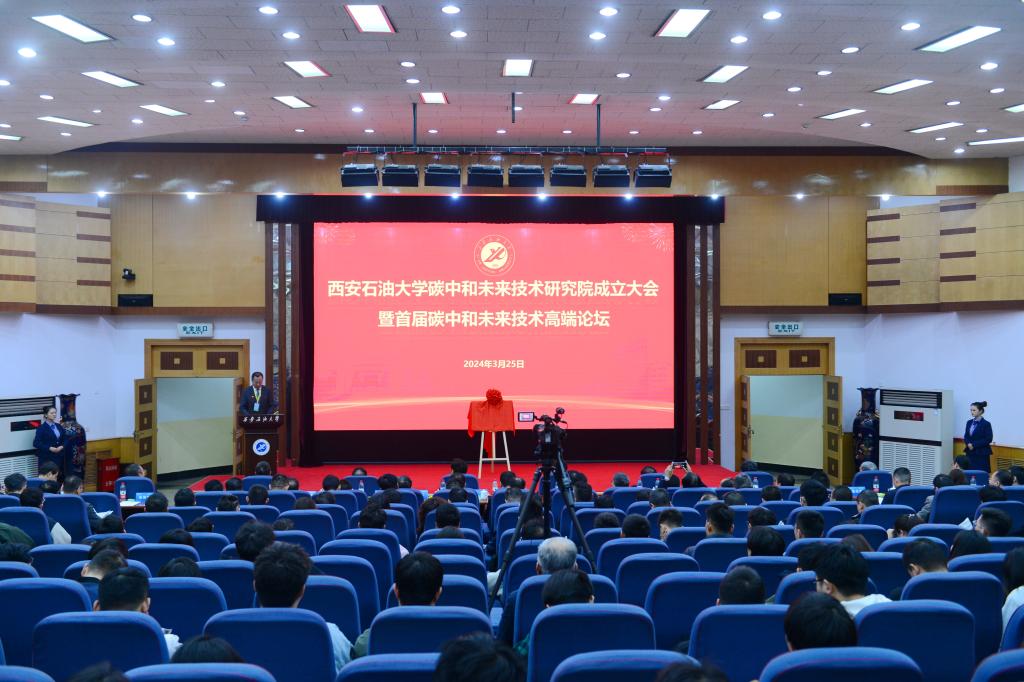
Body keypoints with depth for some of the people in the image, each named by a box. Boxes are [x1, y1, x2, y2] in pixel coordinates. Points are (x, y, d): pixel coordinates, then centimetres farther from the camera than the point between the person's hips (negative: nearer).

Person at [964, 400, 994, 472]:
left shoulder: (986, 424, -8)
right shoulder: (969, 422, 11)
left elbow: (988, 439, -12)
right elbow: (966, 436, 13)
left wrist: (974, 445, -16)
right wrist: (968, 444, -9)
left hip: (982, 454, -6)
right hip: (970, 453, 6)